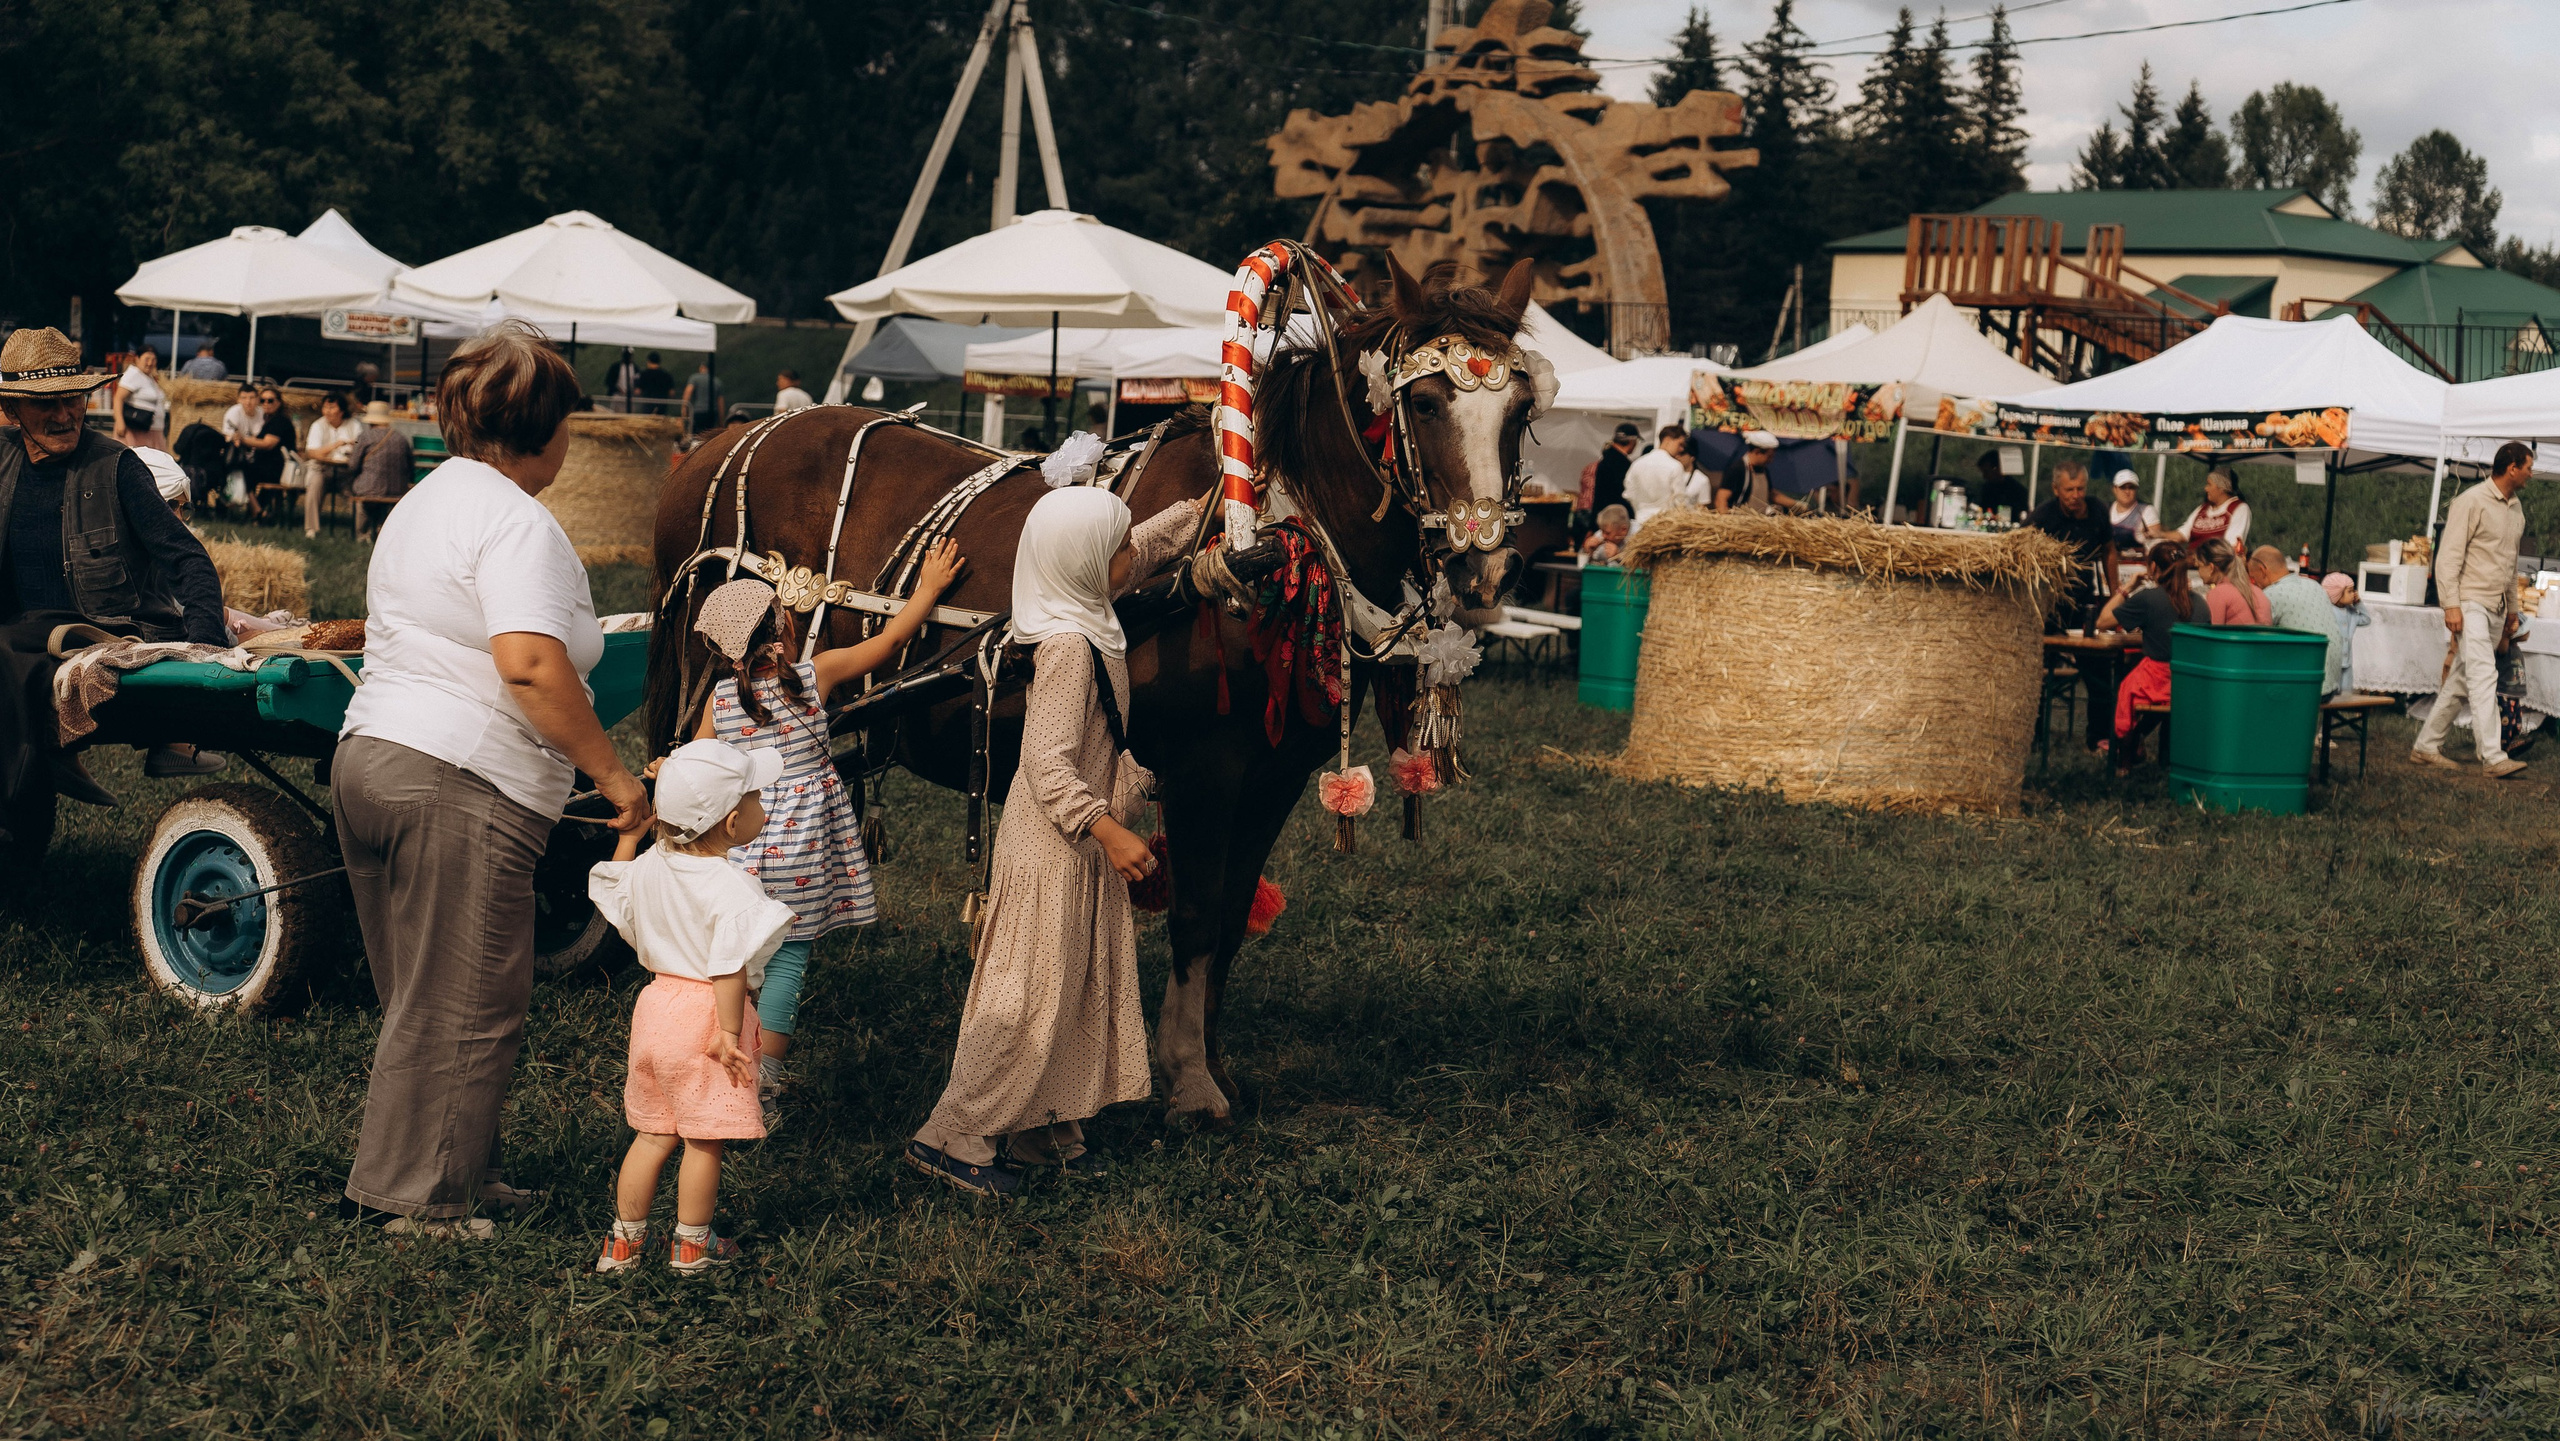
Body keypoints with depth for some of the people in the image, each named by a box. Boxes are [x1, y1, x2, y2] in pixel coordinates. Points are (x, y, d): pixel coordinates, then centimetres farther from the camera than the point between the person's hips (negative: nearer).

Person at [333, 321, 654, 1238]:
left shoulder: (425, 502, 18)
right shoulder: (516, 521, -13)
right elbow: (529, 664, -26)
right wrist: (611, 774, -20)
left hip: (369, 753, 10)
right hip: (459, 784, -10)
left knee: (425, 997, 17)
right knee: (465, 1006, 0)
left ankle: (459, 1169, 27)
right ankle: (413, 1196, 6)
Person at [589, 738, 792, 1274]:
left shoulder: (648, 868, 2)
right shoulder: (732, 888, -20)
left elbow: (615, 891, 23)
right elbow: (728, 968, -24)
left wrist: (630, 833, 29)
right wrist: (729, 1034, -19)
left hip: (657, 1005, 7)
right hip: (707, 1016, -7)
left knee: (652, 1133, 17)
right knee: (706, 1140, 6)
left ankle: (625, 1239, 23)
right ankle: (691, 1245, 16)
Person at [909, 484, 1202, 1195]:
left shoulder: (1088, 610, 2)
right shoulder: (1070, 647, -25)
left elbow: (1153, 543, 23)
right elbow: (1049, 766, -29)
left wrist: (1205, 507, 22)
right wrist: (1107, 830, -34)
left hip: (1078, 844, 10)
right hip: (1053, 848, -10)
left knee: (1083, 989, 16)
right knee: (1027, 1000, -2)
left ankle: (1046, 1129, 25)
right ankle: (953, 1136, 7)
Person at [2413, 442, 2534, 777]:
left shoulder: (2516, 508, 16)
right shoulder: (2472, 502, -10)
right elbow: (2449, 555, -13)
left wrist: (2512, 608, 23)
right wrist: (2451, 605, -20)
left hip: (2496, 609, 8)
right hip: (2471, 603, -8)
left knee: (2461, 682, 9)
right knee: (2483, 675, -17)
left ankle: (2426, 747, 16)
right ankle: (2493, 758, -24)